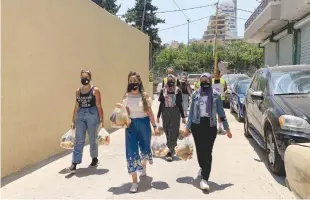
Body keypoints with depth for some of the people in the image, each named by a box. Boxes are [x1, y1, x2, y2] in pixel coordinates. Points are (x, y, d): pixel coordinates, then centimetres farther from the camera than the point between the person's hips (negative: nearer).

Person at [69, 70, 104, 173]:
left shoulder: (95, 90, -3)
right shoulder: (78, 91, 10)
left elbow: (99, 106, -5)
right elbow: (76, 107, 13)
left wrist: (101, 120, -8)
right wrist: (73, 121, 12)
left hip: (92, 115, -3)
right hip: (80, 115, 3)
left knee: (92, 139, 10)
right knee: (79, 140, -2)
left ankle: (94, 159, 30)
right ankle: (75, 163, -4)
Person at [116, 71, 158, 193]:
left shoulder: (144, 96, -4)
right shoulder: (126, 97, 1)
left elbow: (150, 113, 0)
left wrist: (154, 126, -3)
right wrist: (120, 108, -14)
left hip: (144, 124, -1)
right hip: (131, 125, 1)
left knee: (145, 148, 13)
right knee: (131, 152, -4)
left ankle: (143, 167, 49)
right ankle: (134, 181, 4)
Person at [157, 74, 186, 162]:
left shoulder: (178, 91, -3)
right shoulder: (163, 91, 3)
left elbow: (180, 104, 2)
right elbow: (161, 104, 9)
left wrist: (183, 116, 3)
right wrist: (158, 116, 9)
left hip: (175, 113, -3)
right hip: (165, 113, 3)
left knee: (173, 131, -6)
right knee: (167, 131, 9)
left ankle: (170, 151, -4)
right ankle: (172, 147, 28)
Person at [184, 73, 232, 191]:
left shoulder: (216, 95, 0)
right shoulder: (195, 94, 5)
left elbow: (221, 112, 3)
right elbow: (191, 112, 11)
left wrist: (227, 128, 3)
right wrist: (187, 127, 10)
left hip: (210, 125, -2)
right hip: (197, 125, 2)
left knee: (207, 152, -7)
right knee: (199, 149, 13)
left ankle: (204, 179, -7)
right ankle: (203, 168, 41)